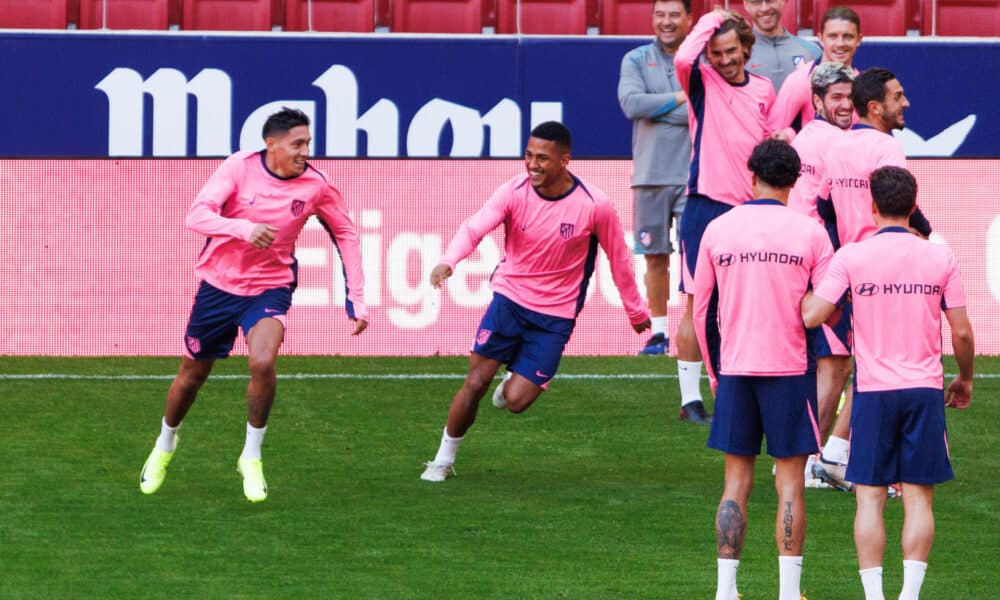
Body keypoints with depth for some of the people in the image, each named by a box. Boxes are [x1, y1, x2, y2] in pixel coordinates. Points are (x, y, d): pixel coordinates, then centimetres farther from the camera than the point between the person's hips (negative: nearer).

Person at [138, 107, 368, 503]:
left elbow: (345, 234, 5)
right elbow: (196, 216, -23)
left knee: (262, 363, -27)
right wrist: (244, 228, -41)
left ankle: (252, 457, -6)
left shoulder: (315, 185, -10)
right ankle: (165, 446, 42)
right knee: (192, 374, 12)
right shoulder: (240, 167, -15)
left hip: (270, 288, 0)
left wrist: (356, 299, 0)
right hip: (218, 284, 0)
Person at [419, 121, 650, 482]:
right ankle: (444, 460, 13)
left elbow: (618, 258, 1)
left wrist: (635, 312, 11)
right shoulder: (515, 192, -12)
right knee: (476, 382, -6)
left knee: (516, 400, -9)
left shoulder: (595, 205, -13)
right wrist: (448, 261, -46)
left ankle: (517, 380, 28)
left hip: (555, 315, -1)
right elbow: (474, 227, -25)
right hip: (509, 299, 1)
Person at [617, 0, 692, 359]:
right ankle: (659, 333, 14)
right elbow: (631, 103, -9)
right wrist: (680, 99, -8)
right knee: (655, 257, 6)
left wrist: (656, 109, -11)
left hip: (694, 175, -2)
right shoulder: (636, 60, 8)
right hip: (650, 174, 2)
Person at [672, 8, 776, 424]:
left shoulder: (763, 90, 11)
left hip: (749, 208, 5)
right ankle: (690, 399, 0)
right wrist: (711, 21, -14)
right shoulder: (702, 82, -3)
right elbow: (683, 58, -26)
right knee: (699, 303, -4)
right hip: (706, 206, -5)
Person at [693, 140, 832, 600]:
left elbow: (700, 310, 6)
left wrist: (714, 373, 16)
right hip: (790, 370, -2)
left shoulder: (718, 230, 3)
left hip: (735, 371, 2)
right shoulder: (810, 233, -3)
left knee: (736, 480, 8)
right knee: (790, 482, 2)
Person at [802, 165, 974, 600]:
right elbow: (962, 332, 2)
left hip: (873, 390, -1)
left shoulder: (851, 257, -5)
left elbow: (812, 316, -9)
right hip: (926, 389, 1)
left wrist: (807, 295, 13)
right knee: (919, 498, 4)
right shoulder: (939, 258, 1)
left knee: (870, 498, 4)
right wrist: (965, 379, 18)